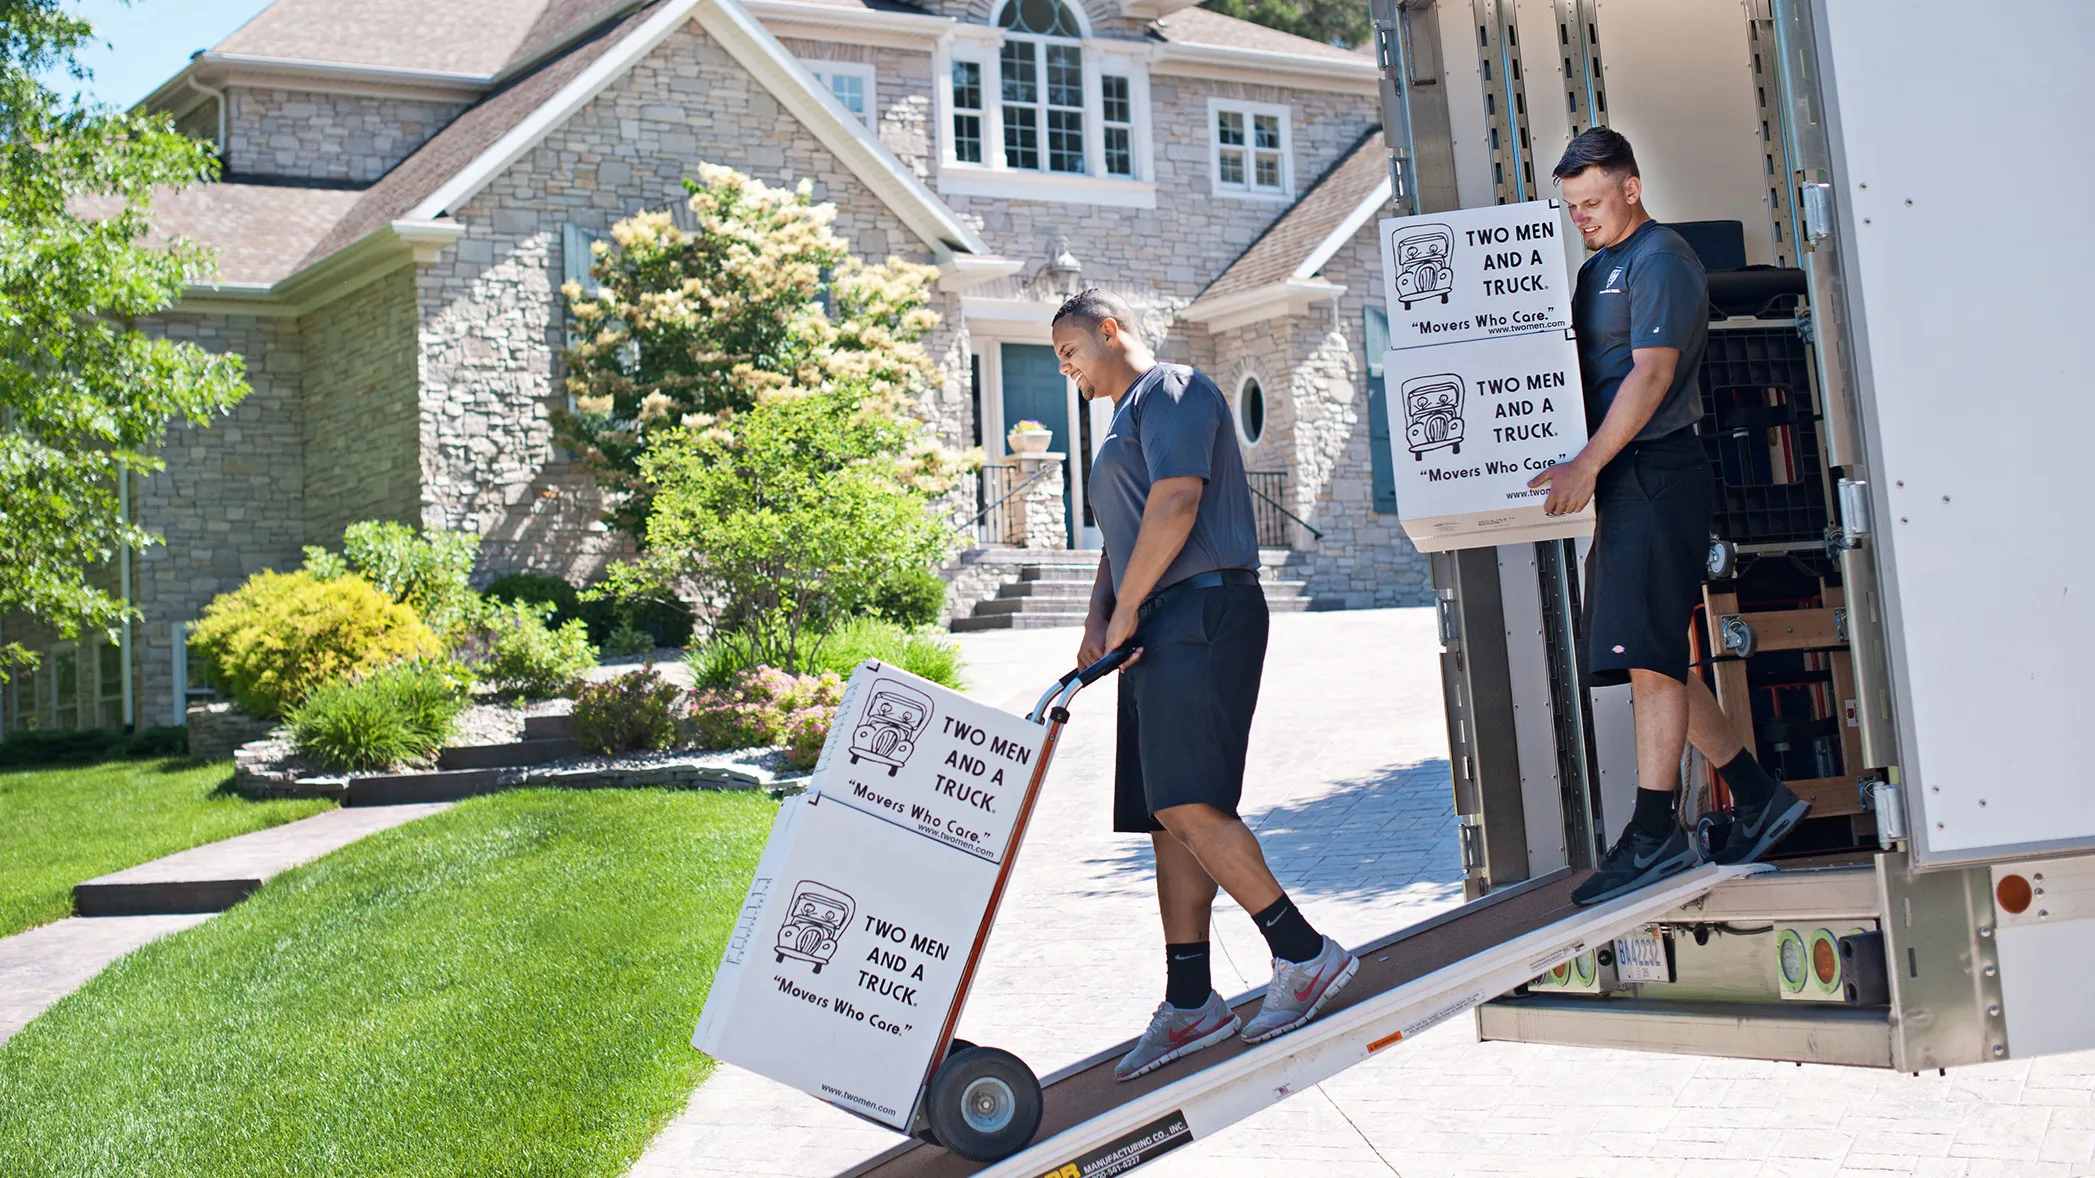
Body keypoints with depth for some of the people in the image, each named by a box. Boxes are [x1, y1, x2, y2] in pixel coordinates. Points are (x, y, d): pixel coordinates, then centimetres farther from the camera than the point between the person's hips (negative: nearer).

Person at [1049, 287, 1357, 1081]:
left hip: (1203, 611, -10)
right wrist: (1098, 618, 12)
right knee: (1167, 815, 5)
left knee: (1188, 802, -18)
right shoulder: (1127, 421, 28)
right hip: (1160, 628, 10)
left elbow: (1176, 503, -15)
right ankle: (1190, 1003, 8)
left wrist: (1126, 607, -10)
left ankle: (1304, 954, -8)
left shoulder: (1171, 391, -2)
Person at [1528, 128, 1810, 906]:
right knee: (1648, 658, 9)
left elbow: (1650, 373, -18)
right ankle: (1758, 796, 20)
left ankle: (1654, 835, -6)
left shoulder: (1660, 261, -7)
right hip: (1620, 479, 10)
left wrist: (1587, 464, -24)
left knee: (1648, 653, -10)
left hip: (1657, 474, -9)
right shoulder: (1599, 270, 21)